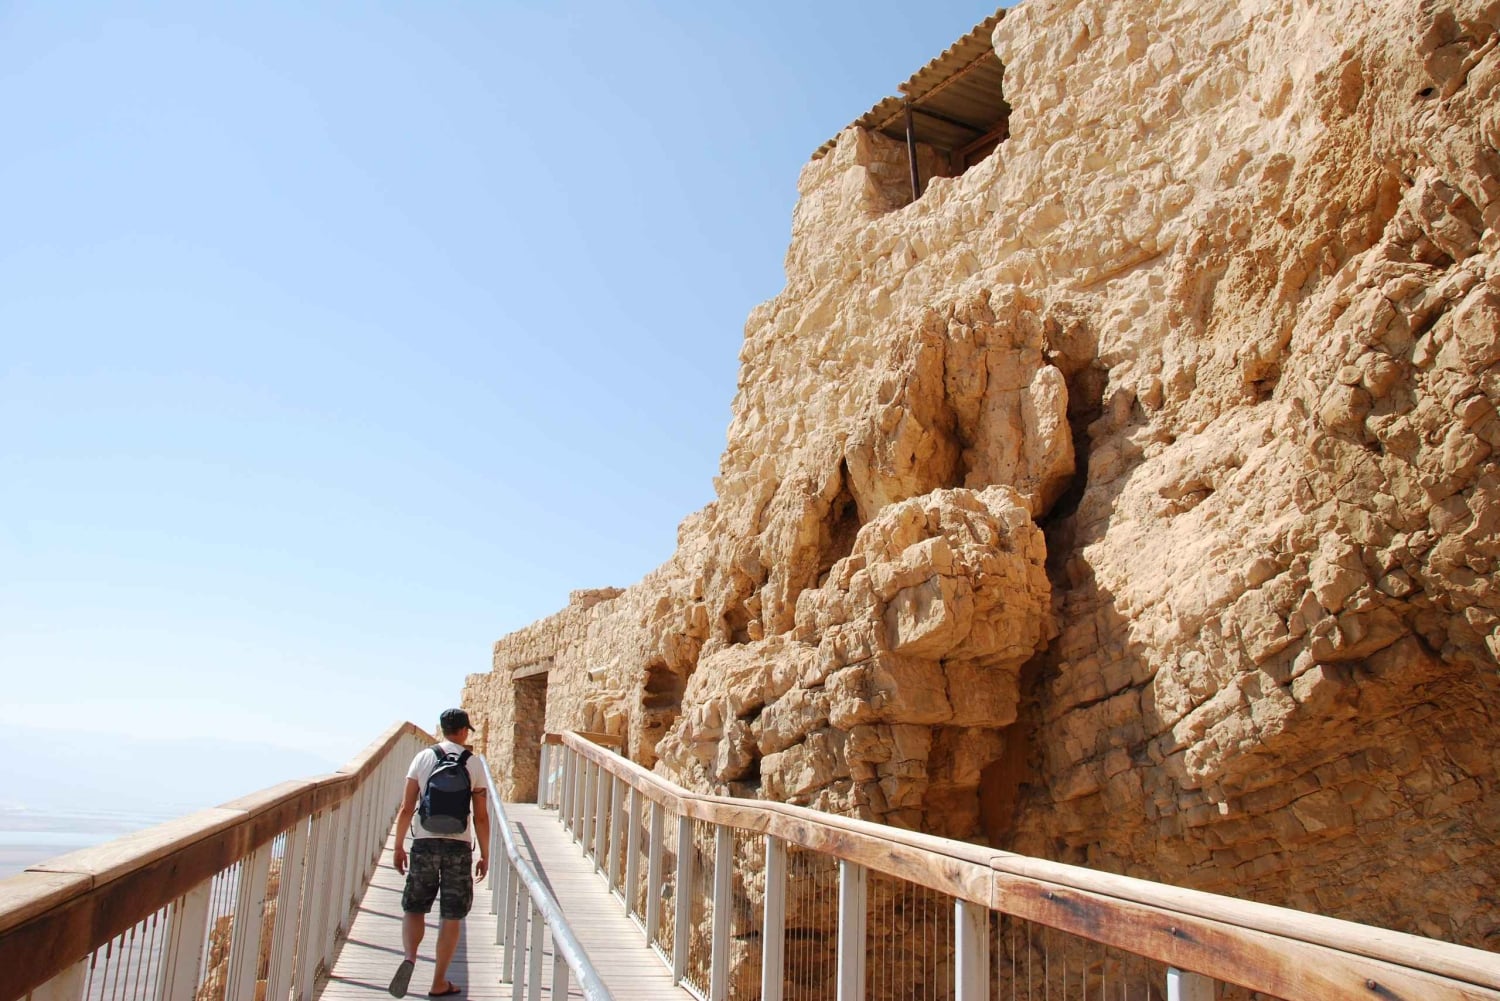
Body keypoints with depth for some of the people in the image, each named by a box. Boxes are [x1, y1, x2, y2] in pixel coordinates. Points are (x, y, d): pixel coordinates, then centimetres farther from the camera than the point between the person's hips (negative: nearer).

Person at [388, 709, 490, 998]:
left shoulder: (423, 758, 2)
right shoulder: (474, 763, 1)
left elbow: (406, 808, 0)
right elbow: (481, 816, 0)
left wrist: (399, 846, 9)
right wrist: (484, 855, 9)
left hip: (425, 842, 1)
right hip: (459, 845, -1)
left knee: (413, 908, 13)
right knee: (452, 917, 8)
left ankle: (409, 957, -13)